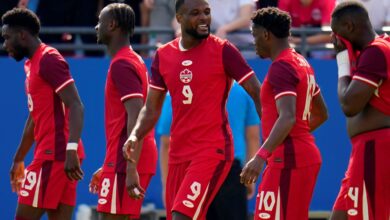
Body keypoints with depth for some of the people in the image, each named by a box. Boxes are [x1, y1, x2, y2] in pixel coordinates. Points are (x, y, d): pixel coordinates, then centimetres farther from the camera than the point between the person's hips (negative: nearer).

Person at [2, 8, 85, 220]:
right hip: (52, 155, 9)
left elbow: (75, 106, -20)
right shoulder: (32, 64, 19)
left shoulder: (49, 60, -11)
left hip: (54, 155, -9)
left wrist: (71, 149, -31)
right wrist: (18, 159, 32)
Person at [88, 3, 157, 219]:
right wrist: (107, 168, 27)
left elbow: (136, 117, -22)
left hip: (125, 161, -10)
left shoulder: (121, 65, -12)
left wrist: (130, 169, -27)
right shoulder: (134, 61, 19)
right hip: (125, 161, 10)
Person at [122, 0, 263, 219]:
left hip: (212, 151, -6)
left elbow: (257, 93, -6)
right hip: (179, 152, 6)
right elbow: (152, 109, 13)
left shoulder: (222, 51, -5)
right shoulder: (163, 55, 9)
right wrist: (135, 136, -5)